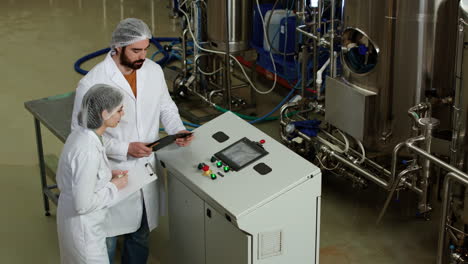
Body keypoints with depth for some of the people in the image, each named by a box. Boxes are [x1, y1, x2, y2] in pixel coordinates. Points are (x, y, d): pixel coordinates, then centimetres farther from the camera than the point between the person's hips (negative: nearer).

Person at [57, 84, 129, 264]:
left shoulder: (79, 135, -4)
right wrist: (114, 186, -16)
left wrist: (107, 175, 3)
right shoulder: (88, 151, -31)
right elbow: (83, 204, -28)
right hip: (83, 227, -9)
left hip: (69, 215, 9)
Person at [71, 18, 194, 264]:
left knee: (140, 234, 23)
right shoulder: (92, 83, -22)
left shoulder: (154, 71, -5)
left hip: (147, 169, 5)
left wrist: (178, 130, -10)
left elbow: (166, 107, 10)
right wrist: (125, 149, -24)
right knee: (107, 239, 13)